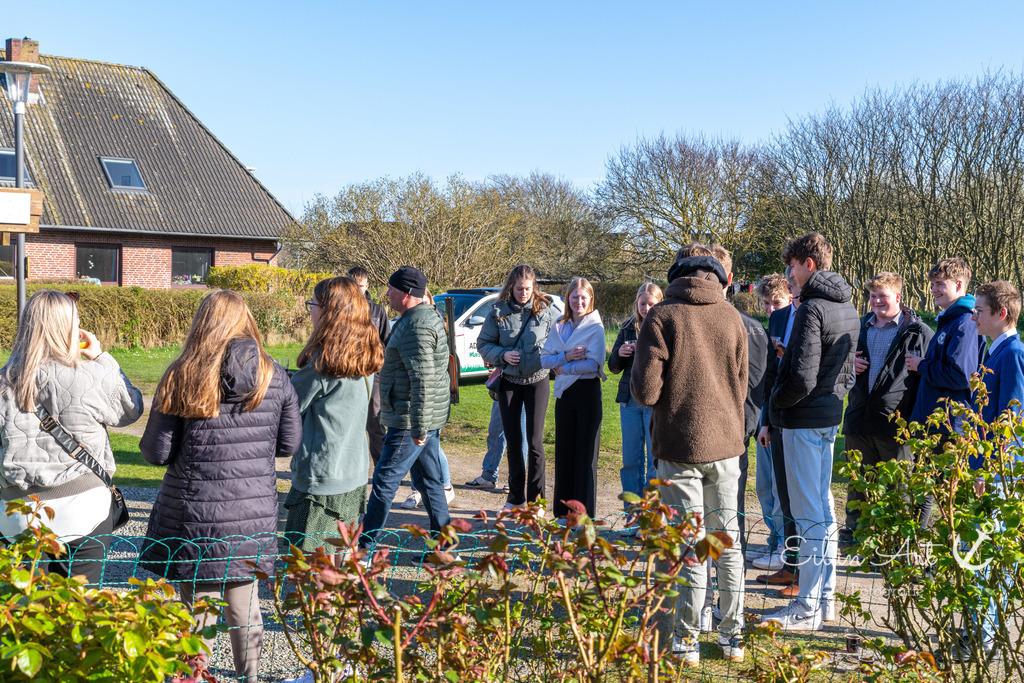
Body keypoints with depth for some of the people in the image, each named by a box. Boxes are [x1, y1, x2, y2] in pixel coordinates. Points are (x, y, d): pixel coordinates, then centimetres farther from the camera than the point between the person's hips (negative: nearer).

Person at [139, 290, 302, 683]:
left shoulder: (182, 376, -9)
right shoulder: (274, 376, -3)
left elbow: (156, 452, -7)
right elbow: (288, 445, 4)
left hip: (195, 512, -3)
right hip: (253, 513, 3)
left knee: (197, 603, 11)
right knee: (244, 600, 19)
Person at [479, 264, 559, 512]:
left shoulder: (546, 310, -4)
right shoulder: (499, 312, -1)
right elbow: (483, 344, 4)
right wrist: (502, 355, -13)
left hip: (537, 380, -2)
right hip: (508, 381, 2)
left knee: (534, 441, -1)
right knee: (513, 441, 10)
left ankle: (536, 498, 8)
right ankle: (515, 497, 23)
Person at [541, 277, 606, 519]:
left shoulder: (595, 327, -6)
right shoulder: (559, 325, 9)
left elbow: (593, 364, -16)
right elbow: (545, 358, 4)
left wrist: (564, 367, -9)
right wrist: (566, 357, -13)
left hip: (588, 391, -5)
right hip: (564, 392, 5)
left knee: (586, 452, 0)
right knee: (564, 450, 9)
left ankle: (585, 512, 7)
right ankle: (563, 509, 19)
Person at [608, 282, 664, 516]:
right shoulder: (628, 327, 11)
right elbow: (613, 367, 15)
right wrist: (620, 354, -5)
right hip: (630, 400, 4)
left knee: (655, 461, 0)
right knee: (630, 461, 8)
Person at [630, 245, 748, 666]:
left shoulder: (661, 317, -10)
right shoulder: (732, 317, 2)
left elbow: (646, 392, -14)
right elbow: (741, 386, 9)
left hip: (680, 445, -3)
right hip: (726, 442, 3)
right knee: (727, 540, 13)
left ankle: (687, 640, 12)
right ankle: (732, 636, 21)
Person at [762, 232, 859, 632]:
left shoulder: (812, 309, -18)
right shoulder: (849, 309, 12)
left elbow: (802, 378, -23)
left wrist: (777, 401, -8)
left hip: (805, 420, -10)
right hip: (831, 417, 10)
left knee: (809, 515, -4)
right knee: (824, 508, 16)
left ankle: (808, 609, 4)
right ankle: (826, 597, 25)